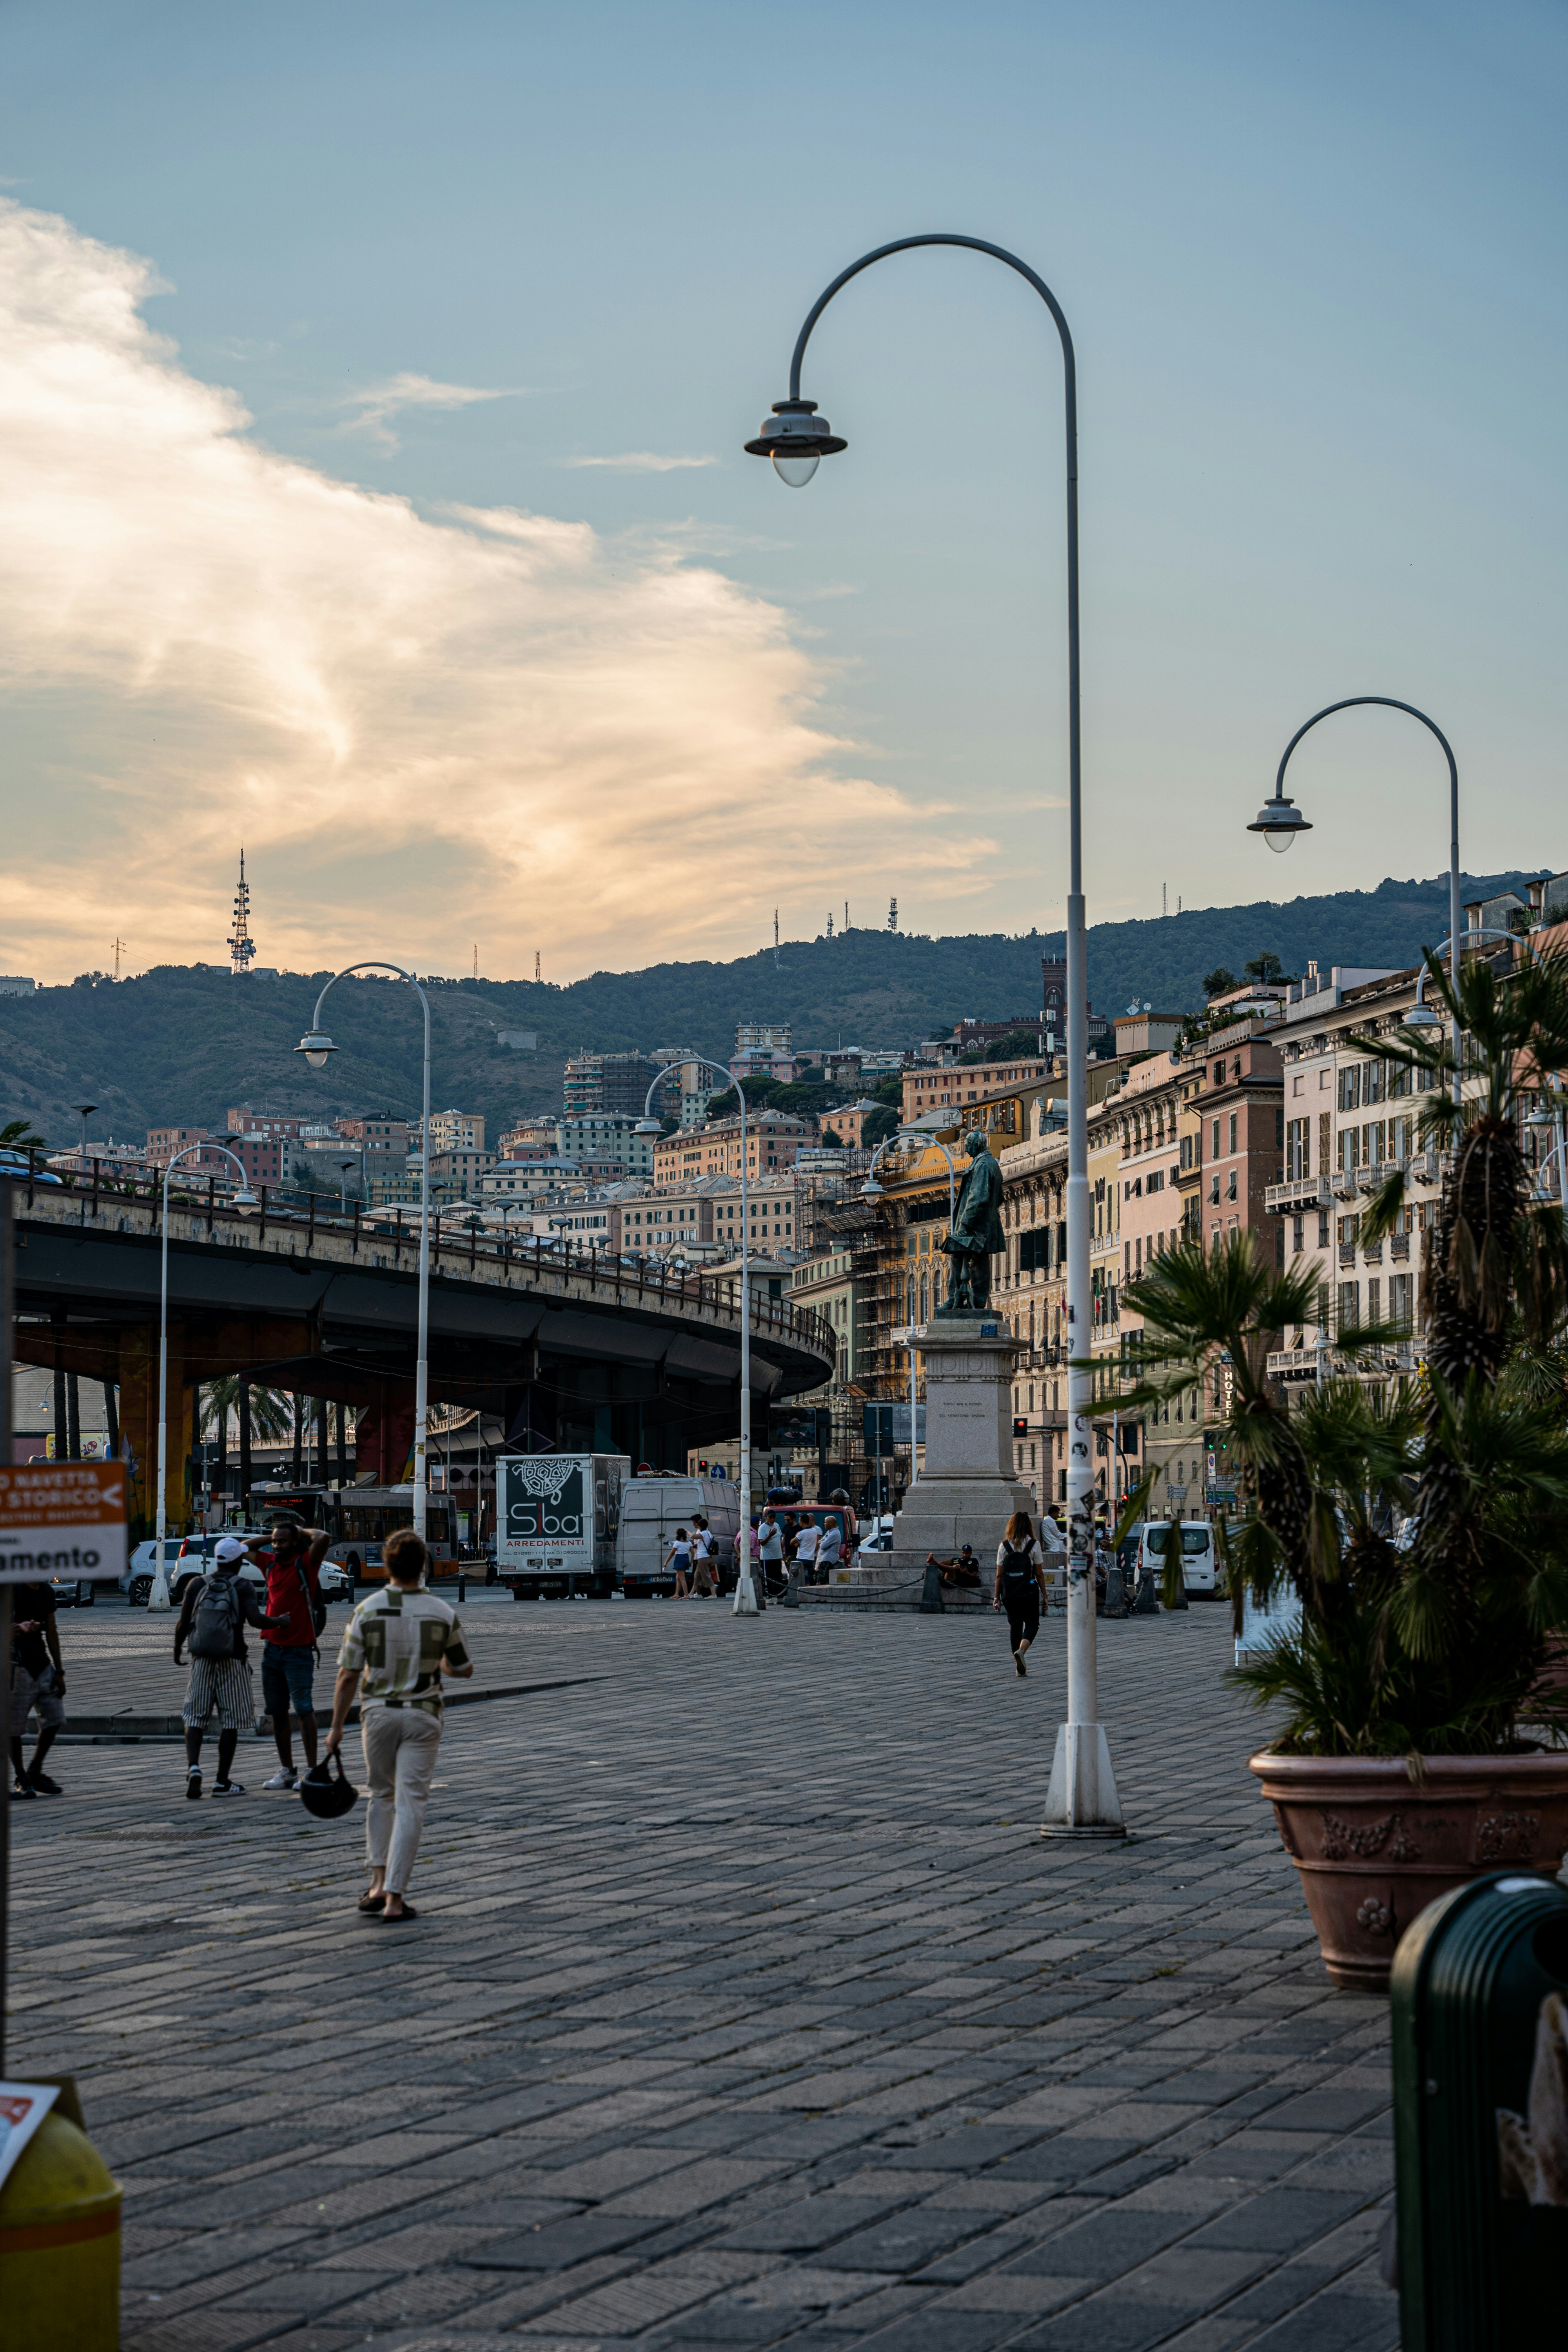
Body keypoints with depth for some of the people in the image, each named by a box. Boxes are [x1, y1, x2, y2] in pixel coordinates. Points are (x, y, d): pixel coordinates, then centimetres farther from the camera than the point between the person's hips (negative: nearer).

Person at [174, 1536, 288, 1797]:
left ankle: (193, 1766, -13)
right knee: (230, 1721, 6)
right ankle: (223, 1781, 7)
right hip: (232, 1662, -2)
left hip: (202, 1661, 2)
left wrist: (177, 1651, 18)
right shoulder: (242, 1587, -6)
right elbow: (256, 1620, -20)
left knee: (195, 1717, 9)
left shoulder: (197, 1585, 1)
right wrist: (280, 1621, -1)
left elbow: (183, 1624, 1)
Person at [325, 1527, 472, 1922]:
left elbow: (348, 1675, -8)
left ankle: (379, 1883, 15)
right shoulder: (442, 1614, -8)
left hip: (378, 1712, 1)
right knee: (410, 1804, 0)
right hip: (422, 1715, -1)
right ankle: (395, 1899, -5)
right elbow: (464, 1670, 5)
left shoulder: (368, 1610, -10)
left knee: (382, 1795, 21)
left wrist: (336, 1727, 1)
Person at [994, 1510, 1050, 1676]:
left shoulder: (1004, 1546, 0)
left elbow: (999, 1575, 0)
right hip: (1029, 1592, -2)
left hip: (1009, 1594, 2)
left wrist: (996, 1597, 6)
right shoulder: (1033, 1545, -5)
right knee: (1032, 1624, 8)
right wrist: (1044, 1595, 6)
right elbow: (1039, 1574, -3)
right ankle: (1021, 1650, -21)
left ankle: (1020, 1667, 14)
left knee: (1015, 1626, 12)